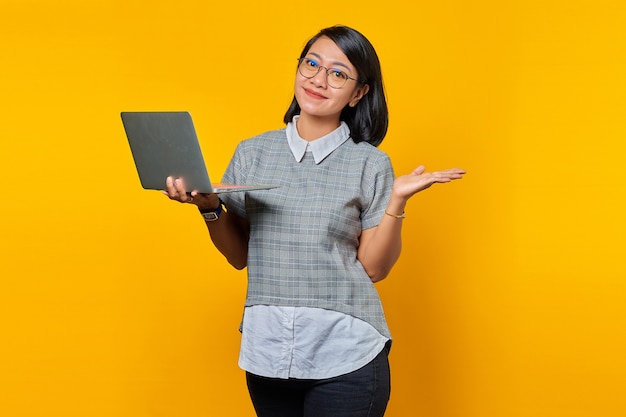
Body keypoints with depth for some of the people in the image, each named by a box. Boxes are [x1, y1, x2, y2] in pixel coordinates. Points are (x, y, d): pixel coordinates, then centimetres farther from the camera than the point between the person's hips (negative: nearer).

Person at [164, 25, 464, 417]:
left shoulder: (370, 164, -3)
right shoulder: (253, 153, 5)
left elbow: (373, 268, -3)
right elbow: (240, 256, 8)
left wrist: (397, 200, -14)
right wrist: (209, 207, -7)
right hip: (267, 352, 3)